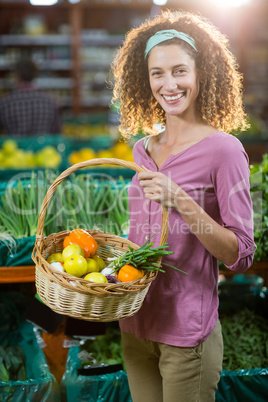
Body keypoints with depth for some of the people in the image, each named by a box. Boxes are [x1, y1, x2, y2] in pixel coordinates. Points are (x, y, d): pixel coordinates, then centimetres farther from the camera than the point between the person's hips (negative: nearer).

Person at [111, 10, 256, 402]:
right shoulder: (143, 149, 6)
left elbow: (241, 256, -16)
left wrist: (181, 201, -25)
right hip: (135, 326, 6)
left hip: (187, 334, -5)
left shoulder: (223, 149, -12)